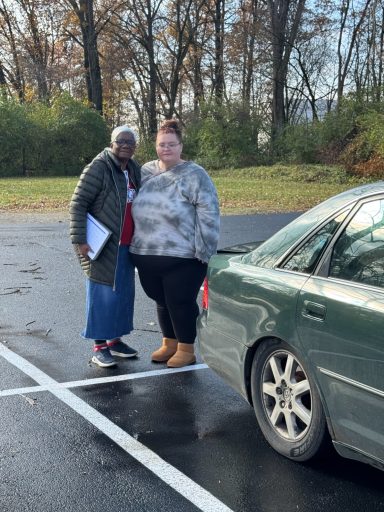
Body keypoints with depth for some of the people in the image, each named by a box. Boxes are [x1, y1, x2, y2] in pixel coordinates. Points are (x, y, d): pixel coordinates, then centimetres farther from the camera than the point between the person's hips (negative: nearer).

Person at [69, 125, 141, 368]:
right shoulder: (99, 168, -12)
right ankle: (99, 346, 7)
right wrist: (79, 240, -20)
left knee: (124, 293, 13)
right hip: (103, 245, -7)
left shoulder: (135, 170, 10)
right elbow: (78, 204, -14)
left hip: (126, 246, 8)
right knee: (103, 294, -3)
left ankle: (115, 340, 27)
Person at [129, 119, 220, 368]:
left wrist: (203, 251, -15)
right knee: (162, 301, 16)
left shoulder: (194, 174, -7)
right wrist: (134, 243, 18)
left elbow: (208, 214, -11)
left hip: (182, 257, -6)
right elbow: (138, 207, 22)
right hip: (146, 255, 6)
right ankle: (169, 344, 33)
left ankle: (186, 349, 18)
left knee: (181, 303, 2)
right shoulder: (146, 171, 11)